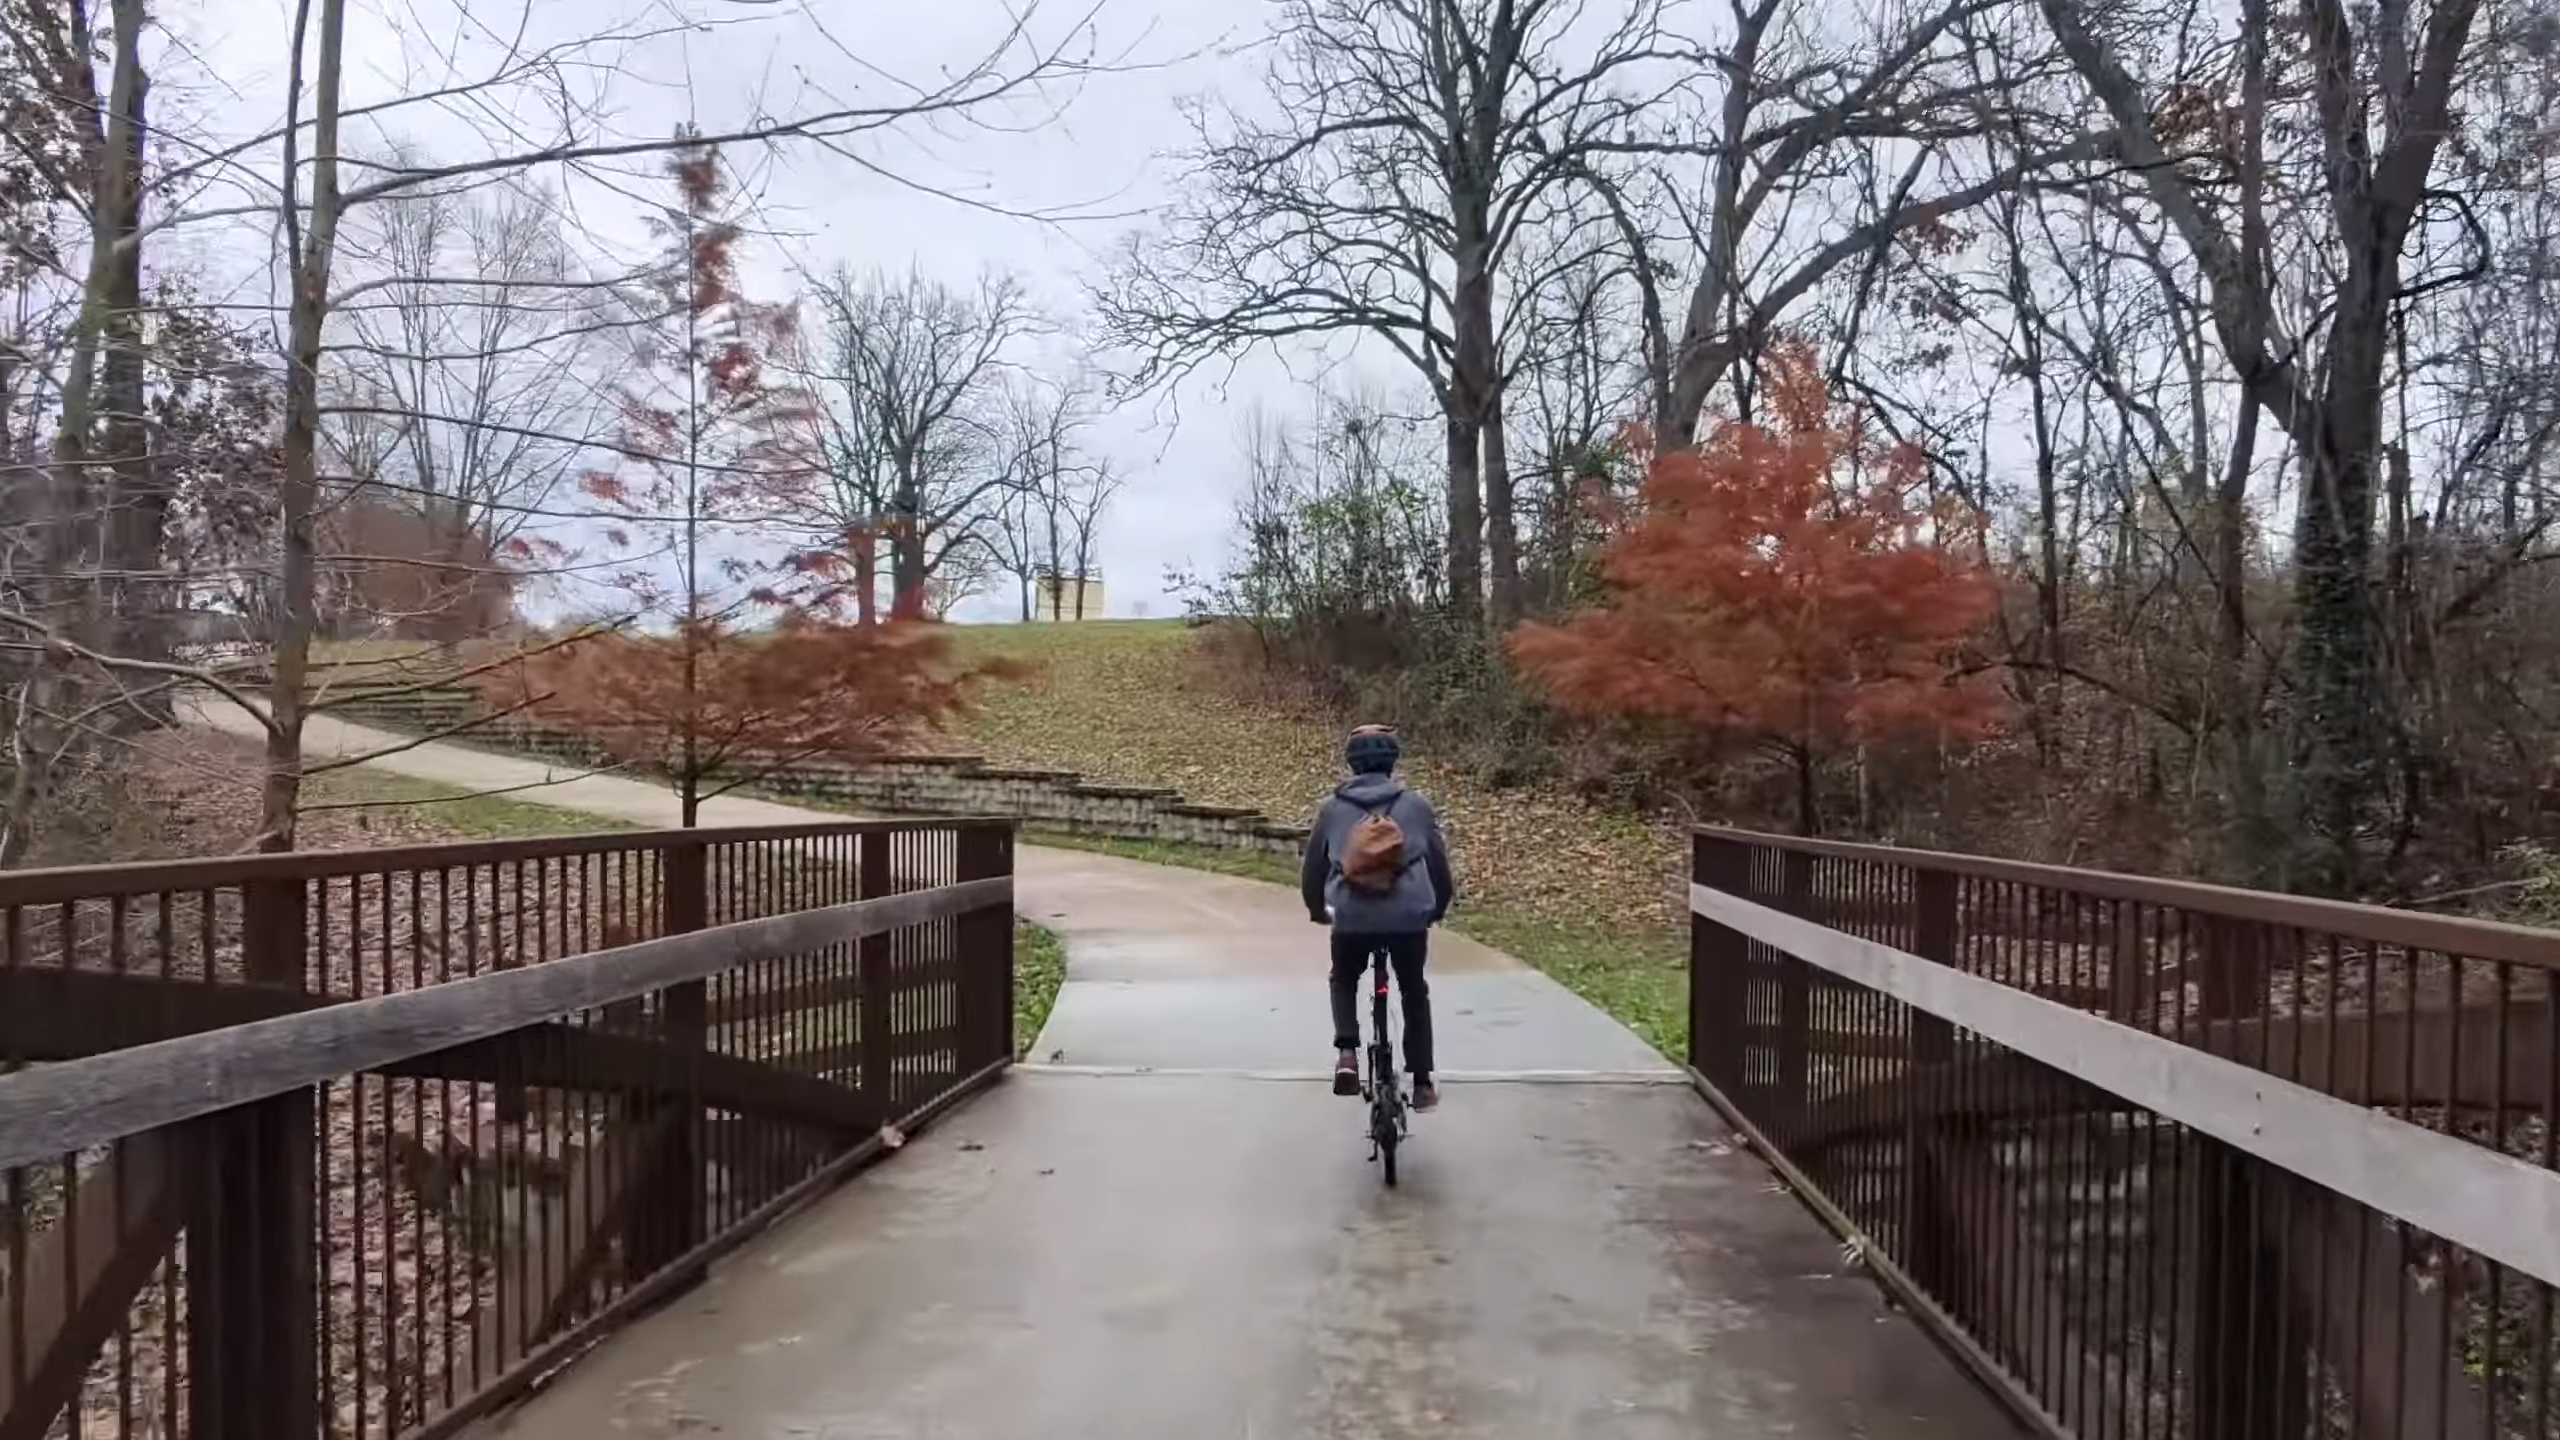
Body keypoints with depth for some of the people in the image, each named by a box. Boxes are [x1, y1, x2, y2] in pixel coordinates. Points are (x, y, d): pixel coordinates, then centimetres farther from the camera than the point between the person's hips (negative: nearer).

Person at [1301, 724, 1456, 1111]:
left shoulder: (1333, 806, 9)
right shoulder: (1415, 804, 8)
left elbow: (1313, 865, 16)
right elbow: (1439, 861, 14)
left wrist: (1318, 909, 33)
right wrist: (1439, 907, 31)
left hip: (1351, 917, 0)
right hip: (1409, 916, 0)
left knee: (1343, 982, 27)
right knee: (1415, 994, 21)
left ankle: (1347, 1052, 5)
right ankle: (1421, 1083, 22)